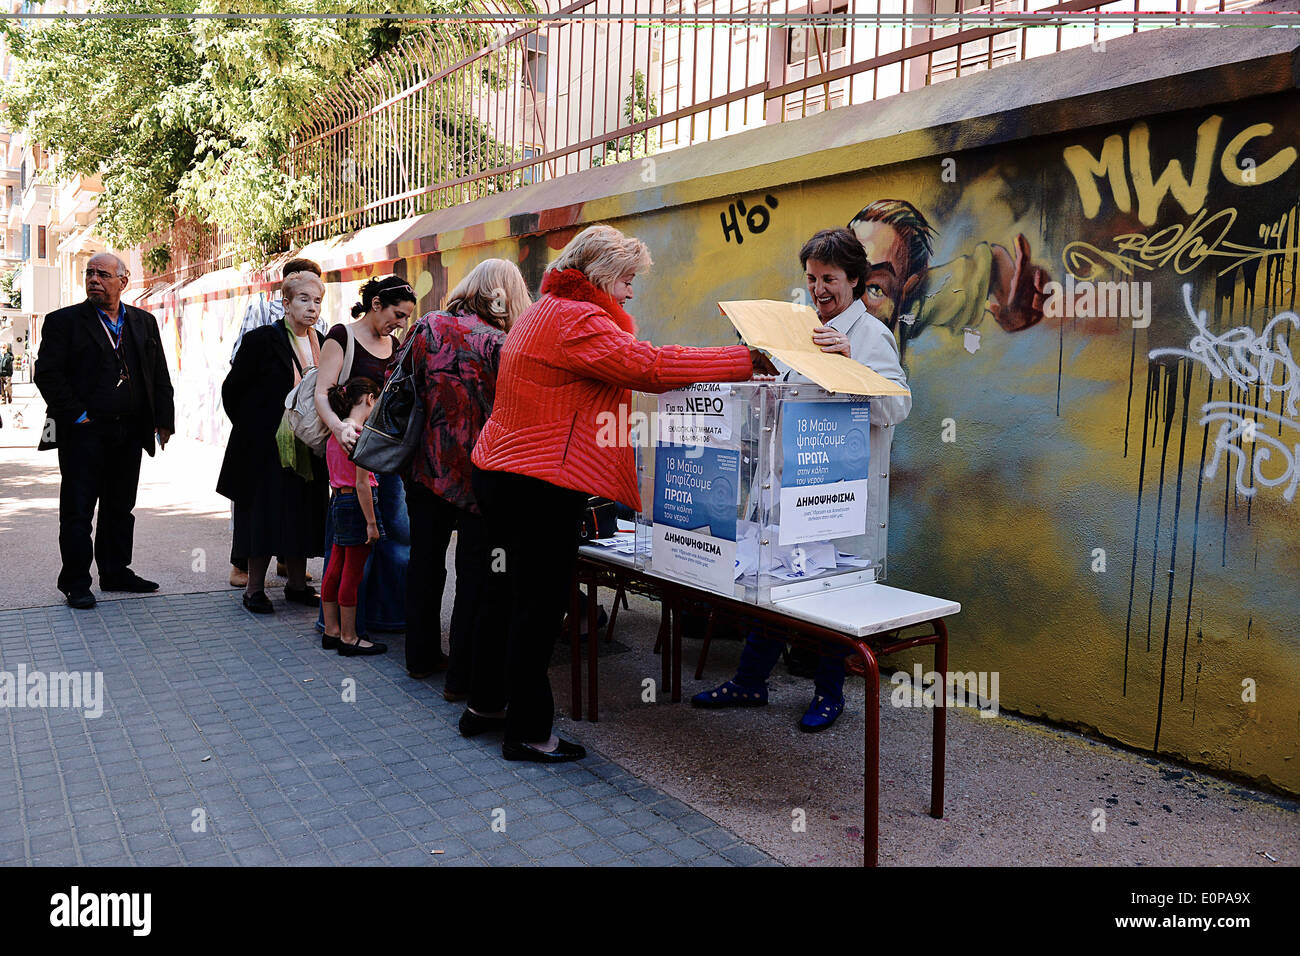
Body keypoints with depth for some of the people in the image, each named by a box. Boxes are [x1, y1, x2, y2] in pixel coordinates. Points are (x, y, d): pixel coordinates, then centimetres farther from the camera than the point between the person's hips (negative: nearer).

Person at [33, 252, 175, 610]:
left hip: (130, 433, 4)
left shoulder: (144, 322, 11)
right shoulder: (64, 321, 0)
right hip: (84, 432, -4)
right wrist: (76, 415, -14)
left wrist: (164, 419, 4)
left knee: (121, 507, 13)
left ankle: (116, 572, 25)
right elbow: (47, 374, -7)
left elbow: (160, 376, 12)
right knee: (77, 511, 2)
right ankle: (75, 583, 10)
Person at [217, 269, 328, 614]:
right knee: (264, 514, 0)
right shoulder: (262, 339, -7)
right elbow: (232, 388, -3)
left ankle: (297, 584, 21)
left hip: (307, 451, 5)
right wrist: (251, 428, 0)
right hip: (266, 448, -5)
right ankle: (254, 588, 12)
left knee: (303, 515, 10)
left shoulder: (323, 345, 9)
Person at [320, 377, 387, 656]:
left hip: (337, 501, 9)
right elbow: (361, 482, -20)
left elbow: (334, 477, 16)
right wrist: (371, 522, -17)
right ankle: (348, 638, 7)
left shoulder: (335, 434, 9)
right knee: (353, 573, -1)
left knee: (335, 568, 14)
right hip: (357, 503, -9)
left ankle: (331, 631, 23)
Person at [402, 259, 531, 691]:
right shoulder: (499, 344, -13)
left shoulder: (426, 327, 2)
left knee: (425, 560, 19)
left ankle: (421, 656, 33)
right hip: (478, 473, -5)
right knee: (475, 573, 5)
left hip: (424, 466, 5)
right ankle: (463, 675, 11)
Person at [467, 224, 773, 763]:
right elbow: (648, 366, -25)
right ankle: (526, 733, 8)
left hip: (500, 473, 11)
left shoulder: (544, 311, 19)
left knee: (507, 594, 19)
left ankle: (485, 706, 32)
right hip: (540, 486, -11)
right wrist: (745, 360, -24)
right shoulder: (577, 319, -16)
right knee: (539, 606, -3)